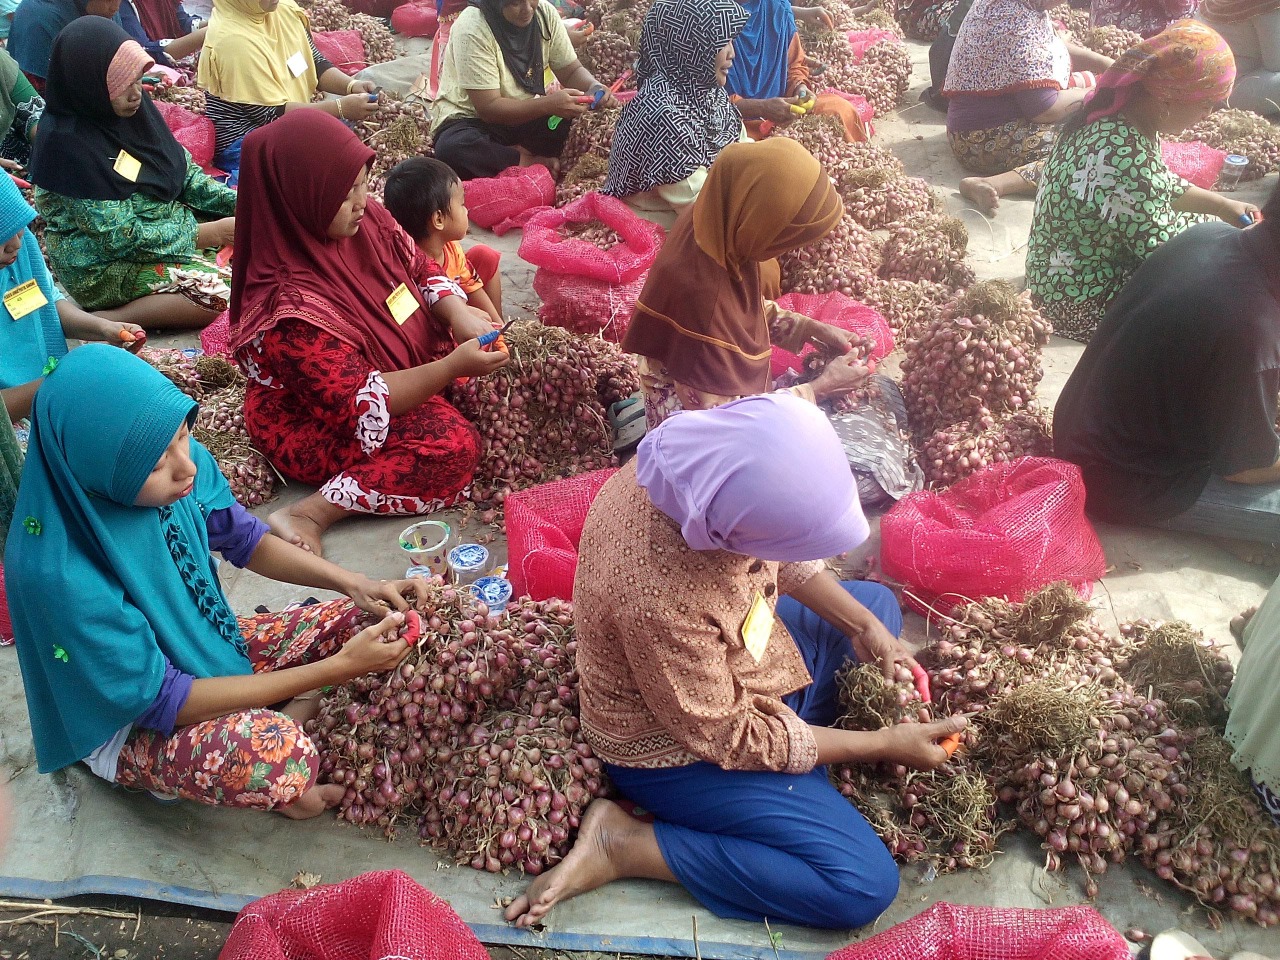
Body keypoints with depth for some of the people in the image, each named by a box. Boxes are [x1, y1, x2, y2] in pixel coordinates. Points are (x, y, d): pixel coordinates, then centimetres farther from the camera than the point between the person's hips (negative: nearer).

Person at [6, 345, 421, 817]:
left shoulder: (185, 459, -19)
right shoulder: (59, 575, -35)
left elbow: (246, 540, 0)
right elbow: (160, 701, -27)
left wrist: (351, 582, -17)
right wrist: (336, 668, -29)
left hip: (213, 646, 6)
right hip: (135, 723, -6)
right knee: (276, 753, -35)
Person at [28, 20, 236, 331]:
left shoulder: (134, 107, -2)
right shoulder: (68, 142, -23)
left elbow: (186, 172, 7)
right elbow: (119, 237, -23)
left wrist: (237, 201, -9)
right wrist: (200, 235, -21)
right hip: (105, 265, -8)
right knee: (226, 293, -26)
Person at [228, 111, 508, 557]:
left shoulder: (367, 218, -13)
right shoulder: (289, 306, -33)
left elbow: (422, 270, 4)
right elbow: (358, 405, -31)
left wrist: (458, 315, -17)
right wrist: (452, 367, -35)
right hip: (316, 426, -8)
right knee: (453, 446, -27)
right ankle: (311, 513, -20)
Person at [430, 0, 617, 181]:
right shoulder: (472, 29, -23)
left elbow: (571, 71, 1)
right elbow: (488, 109, -25)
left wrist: (594, 88, -23)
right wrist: (548, 104, -37)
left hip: (525, 115, 4)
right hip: (473, 120, -4)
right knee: (452, 149, -39)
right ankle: (531, 162, -18)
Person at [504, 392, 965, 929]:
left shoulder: (703, 455, -21)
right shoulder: (659, 600, -42)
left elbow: (783, 559, 1)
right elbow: (732, 740, -26)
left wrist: (861, 626, -7)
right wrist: (884, 745, -18)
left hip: (739, 658, 9)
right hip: (679, 749, -8)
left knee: (879, 602, 21)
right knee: (865, 886, -11)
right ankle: (625, 846, -6)